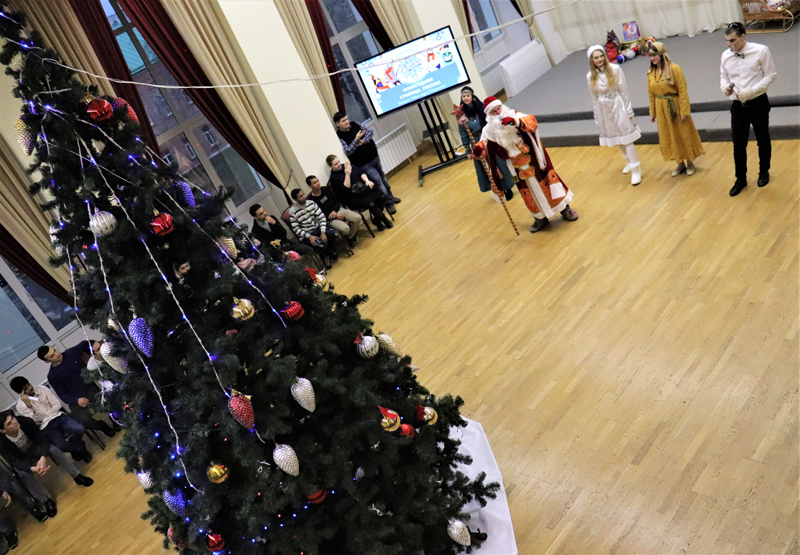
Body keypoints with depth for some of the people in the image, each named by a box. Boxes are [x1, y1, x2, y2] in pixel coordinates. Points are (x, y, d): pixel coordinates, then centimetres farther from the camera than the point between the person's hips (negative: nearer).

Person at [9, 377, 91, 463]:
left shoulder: (43, 389, 6)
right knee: (60, 446, -32)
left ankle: (72, 444, 9)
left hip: (58, 416, 3)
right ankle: (80, 448, 0)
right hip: (46, 426, -3)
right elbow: (33, 421, -10)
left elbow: (57, 404, 4)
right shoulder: (20, 406, 0)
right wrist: (28, 405, -17)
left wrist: (46, 415, -6)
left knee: (80, 429, -27)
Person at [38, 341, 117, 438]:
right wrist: (77, 400, -18)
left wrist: (94, 343, -2)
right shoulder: (52, 376, -3)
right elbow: (62, 395, 0)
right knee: (84, 420, -32)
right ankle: (102, 426, 4)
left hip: (92, 388, 2)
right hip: (76, 401, -2)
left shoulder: (71, 352, 3)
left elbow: (84, 344, 21)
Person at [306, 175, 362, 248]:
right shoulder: (311, 200, -11)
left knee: (357, 218, -18)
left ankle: (351, 237, 7)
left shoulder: (325, 189, 7)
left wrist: (334, 211, -9)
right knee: (345, 228, -32)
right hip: (330, 219, -5)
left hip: (338, 210, 6)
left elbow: (336, 201, 12)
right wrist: (336, 216, -15)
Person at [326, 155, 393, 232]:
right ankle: (385, 220, -4)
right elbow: (345, 189, -19)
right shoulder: (334, 178, -7)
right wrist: (347, 174, -24)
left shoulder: (345, 166, 11)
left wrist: (366, 180, -4)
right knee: (371, 204, -31)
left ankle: (377, 221, 0)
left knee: (382, 196, -16)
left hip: (363, 188, 7)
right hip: (353, 199, -7)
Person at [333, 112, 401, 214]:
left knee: (383, 178, 20)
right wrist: (356, 139, -32)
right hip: (363, 164, -6)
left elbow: (369, 131, -2)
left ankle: (390, 197, 42)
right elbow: (348, 151, -22)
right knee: (378, 181, -8)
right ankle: (389, 203, 8)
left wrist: (363, 141, -19)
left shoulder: (355, 124, 0)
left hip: (374, 157, 6)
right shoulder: (339, 136, -15)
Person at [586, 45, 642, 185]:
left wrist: (628, 111, -7)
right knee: (616, 138, 18)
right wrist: (597, 118, 6)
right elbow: (594, 99, 3)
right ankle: (629, 161, 41)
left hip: (618, 106, -4)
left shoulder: (615, 69, -13)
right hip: (603, 109, 4)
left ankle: (636, 169, 4)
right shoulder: (590, 76, -4)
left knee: (626, 137, -3)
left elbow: (624, 91, -9)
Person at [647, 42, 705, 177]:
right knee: (670, 137, 13)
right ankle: (680, 163, 29)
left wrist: (684, 111, -18)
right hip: (661, 109, 5)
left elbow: (682, 91, -15)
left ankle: (690, 162, 25)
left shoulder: (674, 69, -13)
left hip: (675, 106, -5)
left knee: (684, 135, 8)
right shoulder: (651, 72, 1)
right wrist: (652, 112, 7)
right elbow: (651, 94, 7)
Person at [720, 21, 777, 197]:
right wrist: (725, 87, -15)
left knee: (762, 140, 15)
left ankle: (764, 172, 37)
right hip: (738, 106, 2)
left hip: (758, 103, -2)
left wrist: (751, 91, -21)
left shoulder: (761, 51, -13)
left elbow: (770, 75, -10)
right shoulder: (726, 56, -3)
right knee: (738, 145, 6)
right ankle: (741, 179, 23)